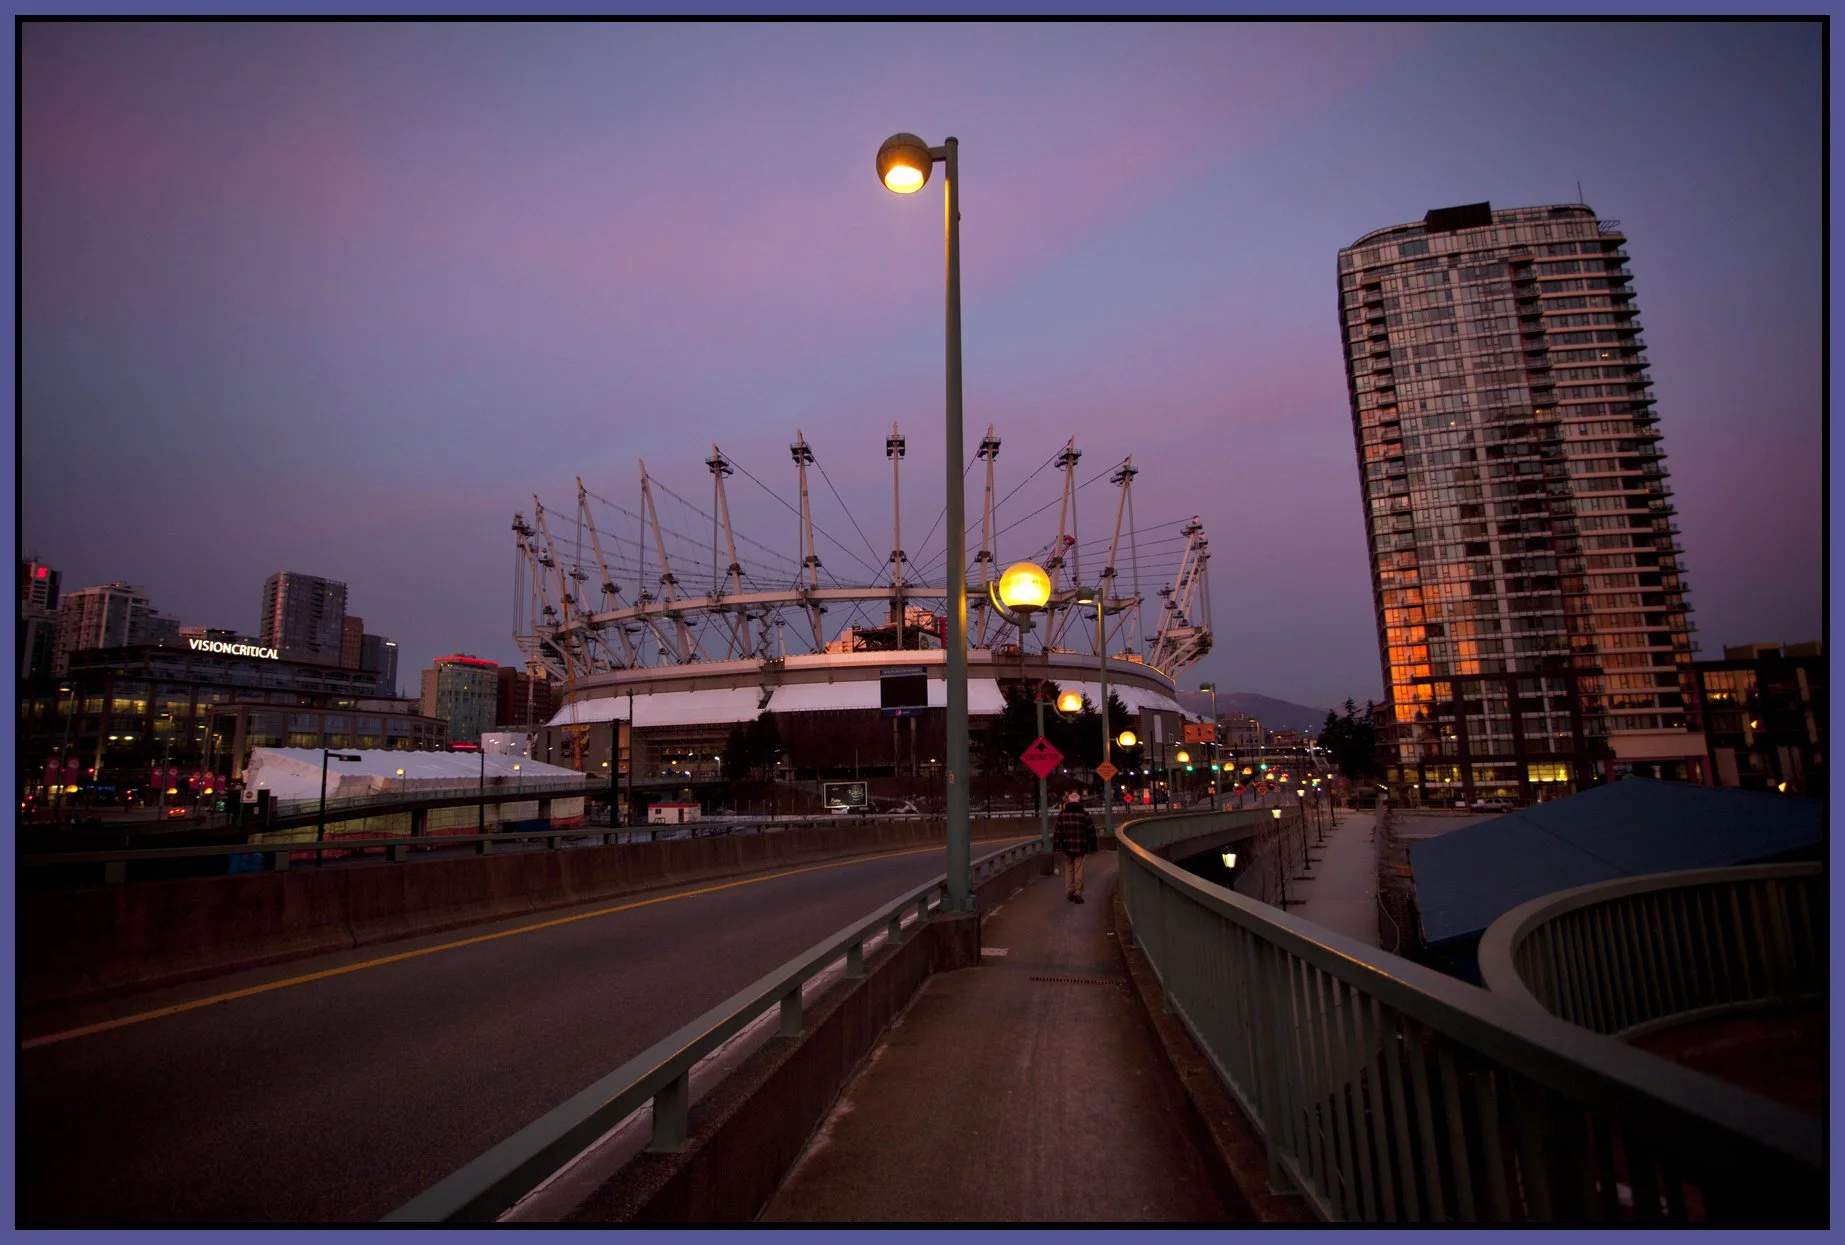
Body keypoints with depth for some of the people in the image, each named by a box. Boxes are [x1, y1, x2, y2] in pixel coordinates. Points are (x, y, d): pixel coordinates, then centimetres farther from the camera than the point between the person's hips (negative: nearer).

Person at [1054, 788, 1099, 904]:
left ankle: (1069, 892, 15)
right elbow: (1091, 832, 0)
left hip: (1066, 847, 1)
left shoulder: (1062, 814, -3)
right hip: (1081, 848, -1)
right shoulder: (1084, 814, -4)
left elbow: (1058, 832, -1)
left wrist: (1057, 846, 5)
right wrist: (1092, 846, 9)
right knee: (1078, 870, 4)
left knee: (1068, 869, 14)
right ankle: (1078, 893, 2)